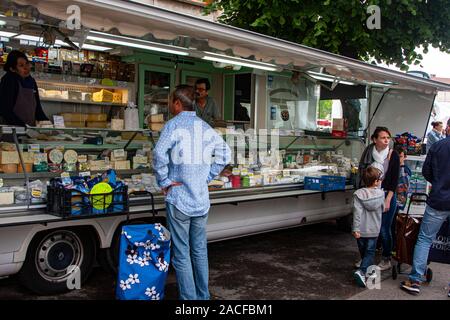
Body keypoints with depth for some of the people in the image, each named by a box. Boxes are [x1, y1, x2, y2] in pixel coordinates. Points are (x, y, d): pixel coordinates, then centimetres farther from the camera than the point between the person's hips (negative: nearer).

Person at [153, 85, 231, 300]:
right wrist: (208, 176, 11)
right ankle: (203, 296, 25)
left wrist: (164, 181, -12)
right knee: (200, 251, 16)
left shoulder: (175, 124, -9)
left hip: (179, 199, -5)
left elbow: (159, 154, -24)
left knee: (182, 254, 3)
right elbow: (224, 154, 8)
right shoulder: (205, 127, 8)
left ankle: (189, 298, 8)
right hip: (201, 200, 6)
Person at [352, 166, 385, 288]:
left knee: (364, 252, 18)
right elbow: (382, 209, 10)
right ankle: (361, 271, -15)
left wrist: (356, 229, -14)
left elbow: (357, 213, -17)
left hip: (361, 230, 0)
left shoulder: (358, 194, -12)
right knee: (370, 252, 4)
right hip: (374, 230, 0)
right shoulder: (380, 194, -6)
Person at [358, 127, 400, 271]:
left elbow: (395, 180, -7)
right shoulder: (368, 153, 0)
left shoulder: (393, 155, -6)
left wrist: (387, 200, -11)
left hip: (386, 195, -3)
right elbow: (362, 175, 7)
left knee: (384, 229, 0)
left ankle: (386, 259, 19)